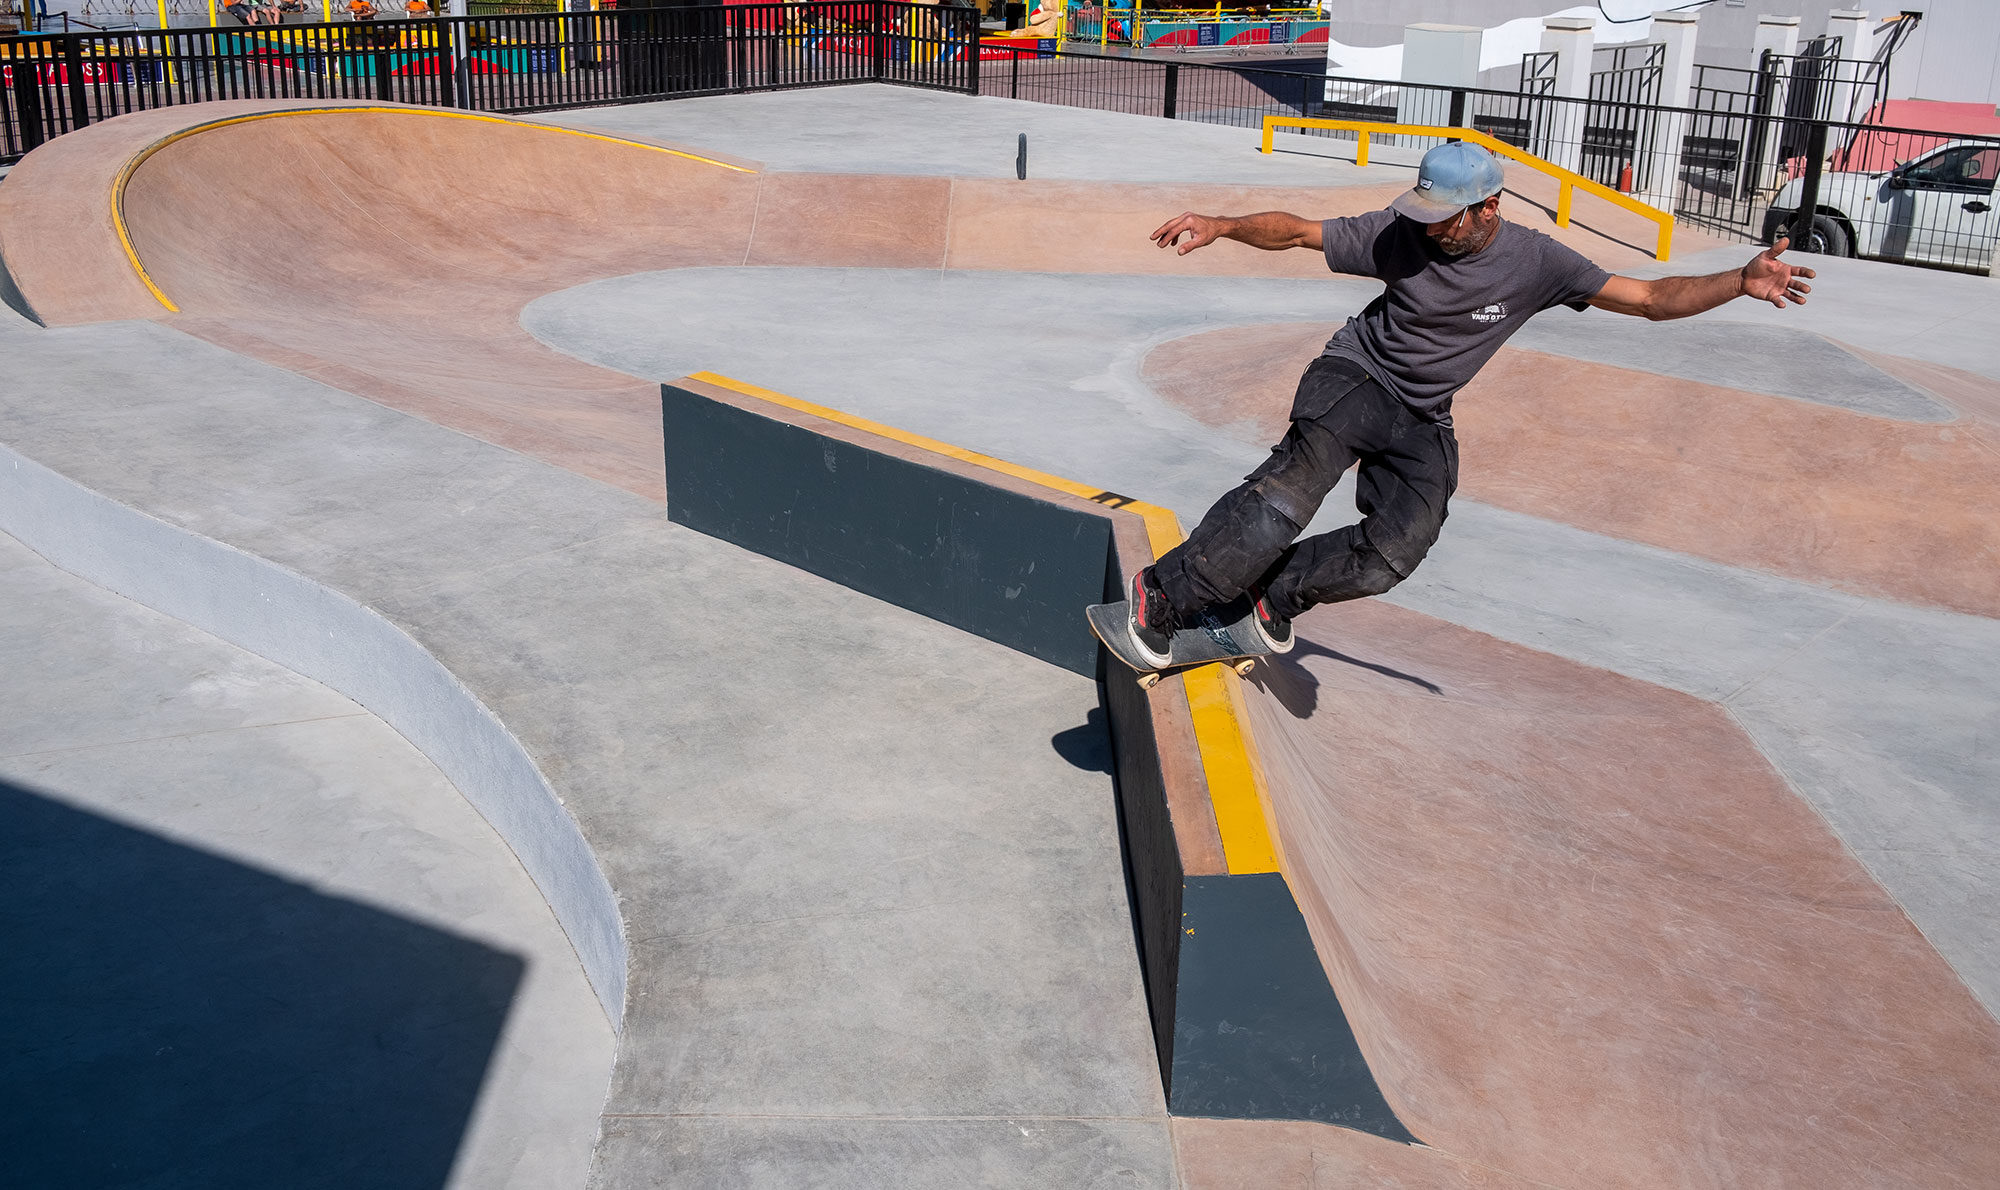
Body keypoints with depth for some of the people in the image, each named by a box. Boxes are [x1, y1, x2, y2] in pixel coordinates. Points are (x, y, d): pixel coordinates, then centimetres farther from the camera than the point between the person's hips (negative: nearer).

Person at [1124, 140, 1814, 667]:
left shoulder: (1536, 263, -8)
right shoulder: (1402, 233, -11)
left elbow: (1652, 298, -8)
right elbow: (1297, 232, -6)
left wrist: (1741, 282, -21)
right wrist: (1220, 226, -19)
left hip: (1423, 423, 3)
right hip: (1355, 379, -3)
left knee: (1392, 557, -18)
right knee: (1297, 483, -33)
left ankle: (1276, 590, 5)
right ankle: (1164, 596, -32)